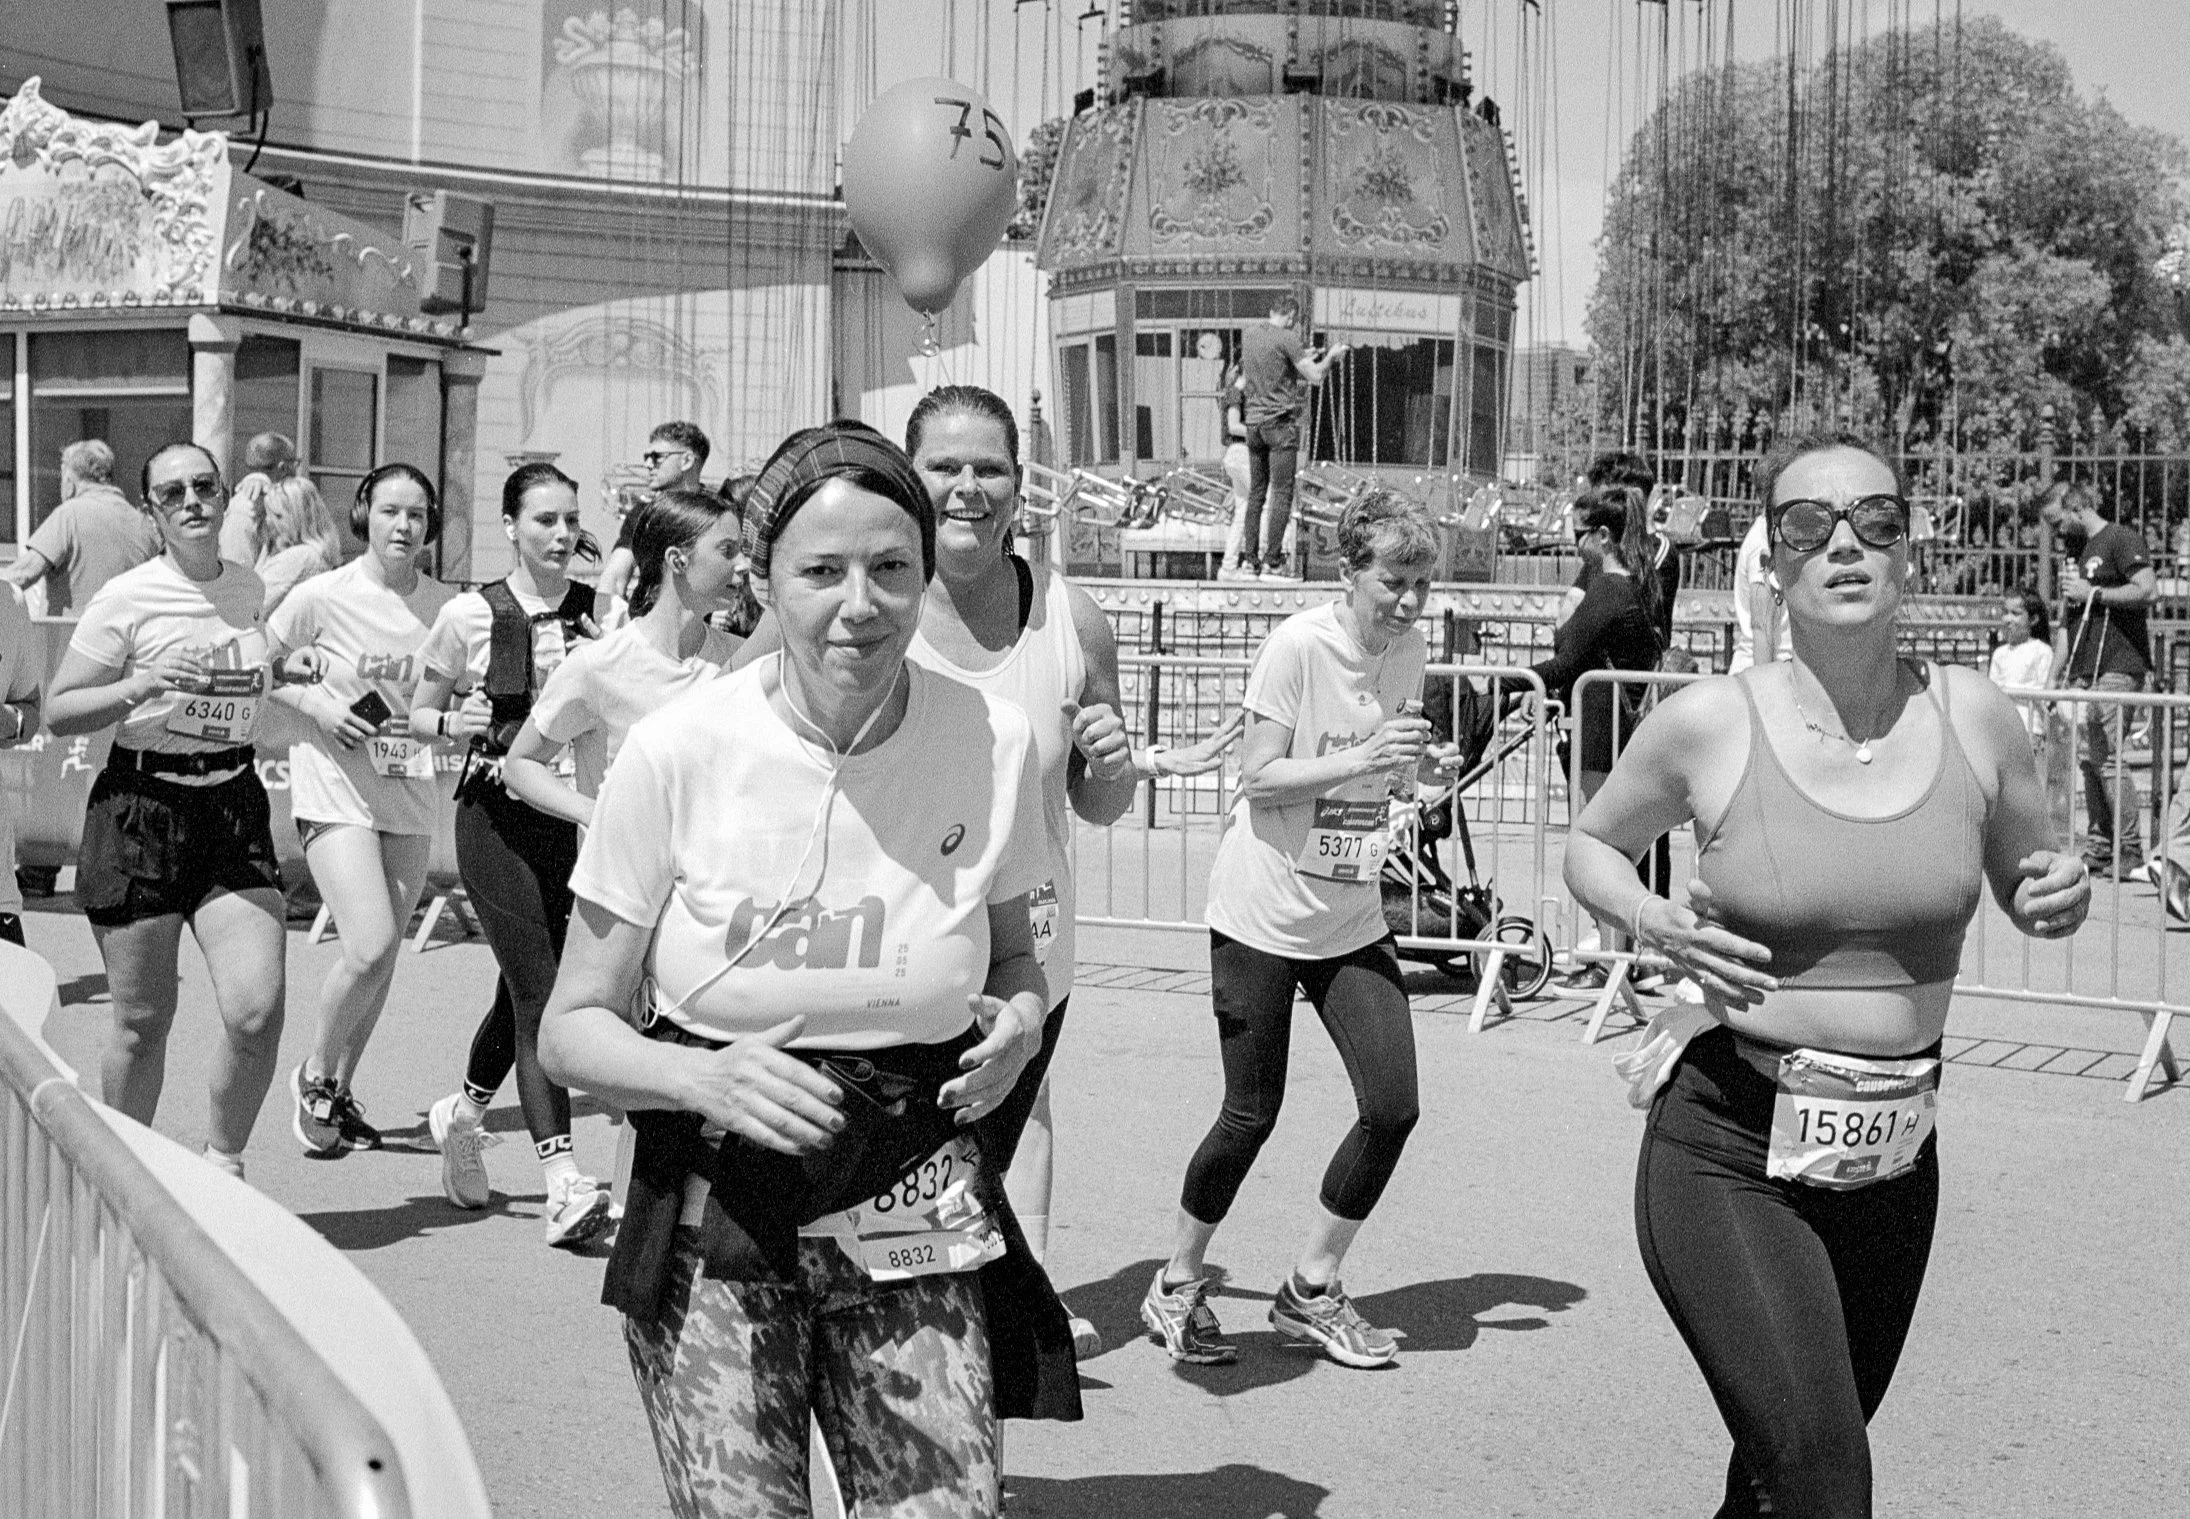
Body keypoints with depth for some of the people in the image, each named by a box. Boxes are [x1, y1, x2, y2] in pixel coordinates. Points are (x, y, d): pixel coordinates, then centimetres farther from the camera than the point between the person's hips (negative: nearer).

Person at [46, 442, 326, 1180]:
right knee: (143, 1022, 3)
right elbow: (58, 712, -6)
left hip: (235, 806, 4)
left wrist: (282, 671, 8)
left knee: (256, 1014, -9)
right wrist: (142, 686, -20)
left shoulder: (250, 588, 9)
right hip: (139, 810, -3)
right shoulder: (126, 599, -7)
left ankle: (222, 1160, 15)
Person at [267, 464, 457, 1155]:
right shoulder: (324, 595, -7)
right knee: (370, 949, -16)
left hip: (411, 795, 4)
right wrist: (314, 702, -11)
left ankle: (341, 1087, 27)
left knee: (383, 957, 7)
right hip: (338, 791, -4)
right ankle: (315, 1073, 9)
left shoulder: (447, 605, 2)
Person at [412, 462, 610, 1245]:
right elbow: (418, 714, 7)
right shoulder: (472, 615, -3)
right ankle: (562, 1181, -13)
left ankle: (464, 1110, 42)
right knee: (537, 991, -11)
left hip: (574, 814, 4)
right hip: (497, 814, -4)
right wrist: (453, 722, -14)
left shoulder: (600, 610, 3)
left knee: (525, 988, 14)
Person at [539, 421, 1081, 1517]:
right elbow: (573, 1028, -4)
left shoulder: (994, 743, -6)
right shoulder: (677, 752, -12)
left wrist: (1020, 1017, -7)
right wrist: (706, 1075, -23)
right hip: (715, 1231, -1)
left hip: (917, 1233, 1)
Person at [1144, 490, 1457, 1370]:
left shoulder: (1410, 651, 4)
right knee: (1251, 1116, -1)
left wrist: (1422, 765, -5)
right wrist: (1361, 760, -27)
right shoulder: (1298, 645, -15)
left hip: (1351, 918, 6)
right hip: (1263, 912, -6)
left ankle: (1311, 1293, 15)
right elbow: (1256, 779, -17)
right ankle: (1176, 1286, 21)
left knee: (1394, 1106, -3)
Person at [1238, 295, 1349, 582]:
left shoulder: (1250, 334, 11)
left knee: (1256, 493, 11)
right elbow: (1315, 377, -11)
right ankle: (1272, 562, -9)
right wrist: (1331, 357, 6)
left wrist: (1305, 356, 25)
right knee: (1281, 494, -5)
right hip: (1281, 422, -7)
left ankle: (1249, 559, 9)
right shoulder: (1286, 339, -11)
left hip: (1254, 421, 7)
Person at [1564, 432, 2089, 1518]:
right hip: (1727, 1153, -4)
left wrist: (2059, 897, -8)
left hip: (1892, 1164, 4)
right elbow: (1590, 845, 9)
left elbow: (2023, 884, 15)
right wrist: (1655, 923, -12)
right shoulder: (1707, 725, -9)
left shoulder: (1973, 718, -2)